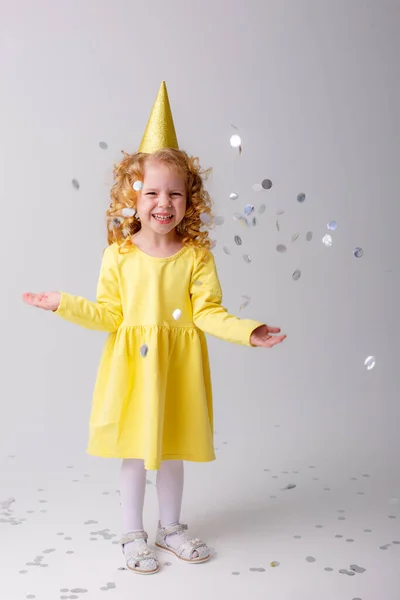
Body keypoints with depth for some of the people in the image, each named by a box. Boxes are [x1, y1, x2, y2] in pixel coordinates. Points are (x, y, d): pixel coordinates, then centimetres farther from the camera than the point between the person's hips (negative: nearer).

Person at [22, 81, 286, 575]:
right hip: (132, 366, 0)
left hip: (178, 367, 1)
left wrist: (247, 331, -20)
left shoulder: (196, 256, -6)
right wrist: (63, 304, -10)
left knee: (172, 451, 15)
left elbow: (207, 313, -8)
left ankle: (170, 528, 36)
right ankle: (133, 535, 29)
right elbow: (108, 315, -3)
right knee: (134, 451, 10)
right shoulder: (118, 256, -6)